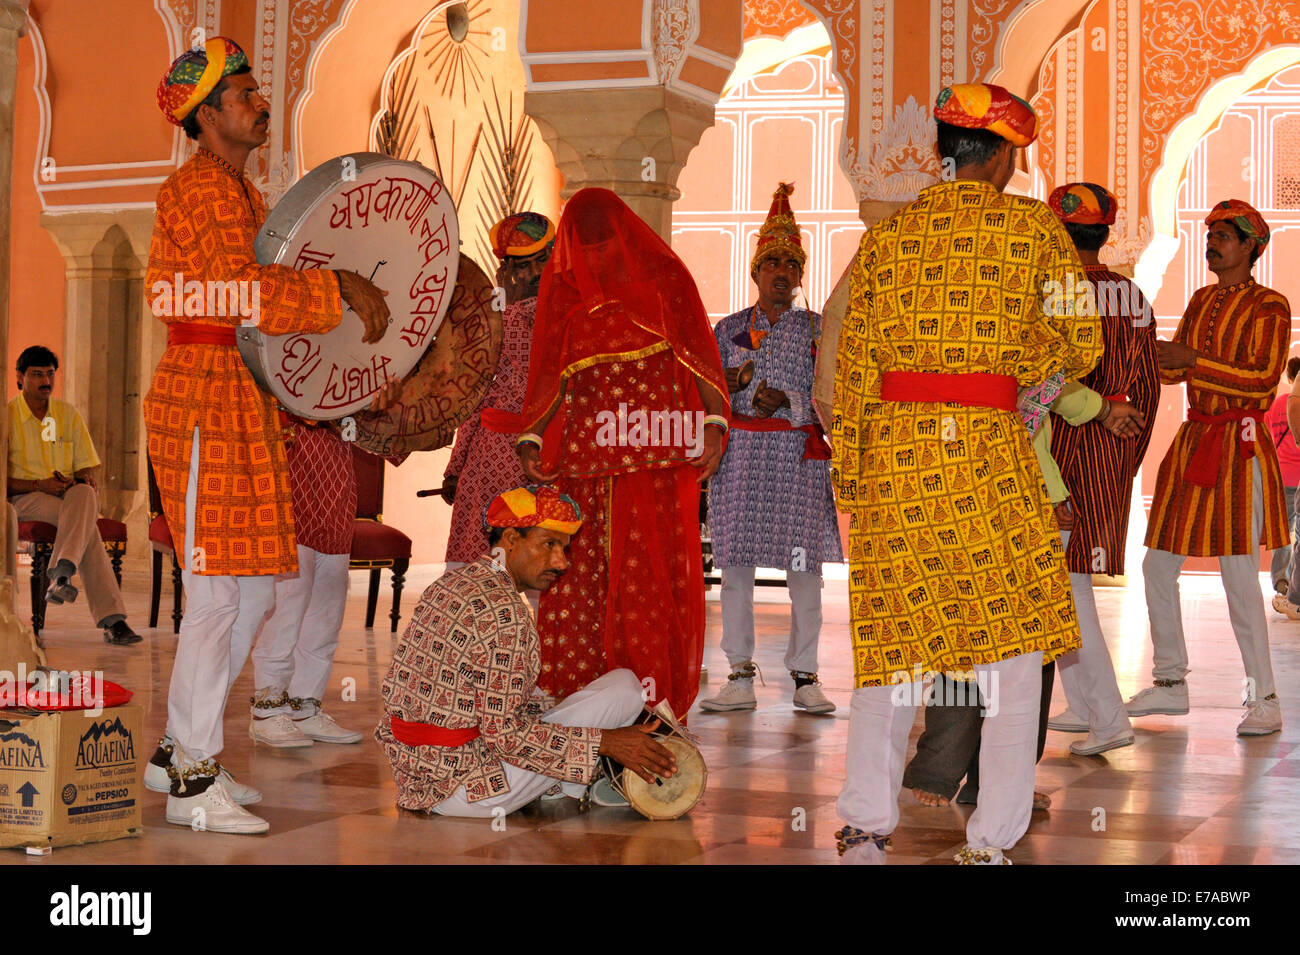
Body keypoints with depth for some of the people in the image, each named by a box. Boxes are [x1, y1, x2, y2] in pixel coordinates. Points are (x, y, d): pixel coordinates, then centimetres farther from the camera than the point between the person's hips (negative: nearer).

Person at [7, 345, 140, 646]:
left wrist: (87, 482, -10)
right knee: (87, 524, -33)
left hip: (69, 495, 4)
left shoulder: (69, 414, 13)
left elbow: (86, 468, 14)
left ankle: (61, 573, -46)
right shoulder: (8, 415, 0)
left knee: (84, 495, -35)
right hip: (24, 498, -4)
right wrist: (39, 485, -19)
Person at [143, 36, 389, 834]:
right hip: (203, 401, -10)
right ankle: (193, 783, -2)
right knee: (218, 594, -9)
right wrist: (342, 289, -20)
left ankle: (180, 749, 22)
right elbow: (242, 290, -23)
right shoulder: (197, 190, -11)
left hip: (246, 403, 10)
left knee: (254, 592, 12)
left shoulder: (243, 192, 21)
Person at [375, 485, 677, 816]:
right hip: (462, 783, -9)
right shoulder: (502, 611, -19)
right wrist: (605, 742, -17)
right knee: (625, 684, -4)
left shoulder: (449, 583, 10)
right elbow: (505, 735, -22)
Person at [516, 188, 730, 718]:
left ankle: (657, 705, -2)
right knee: (577, 573, -4)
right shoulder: (561, 286, 12)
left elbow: (700, 355, 4)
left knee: (654, 572, -7)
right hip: (585, 457, 3)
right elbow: (550, 376, 11)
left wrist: (714, 424, -7)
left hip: (658, 455, -2)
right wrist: (530, 439, -1)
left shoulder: (663, 276, 6)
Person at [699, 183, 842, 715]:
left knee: (803, 566, -4)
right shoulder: (730, 329, 12)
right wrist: (724, 386, -10)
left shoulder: (815, 328, 8)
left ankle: (804, 676, 4)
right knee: (735, 564, -1)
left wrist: (786, 400, -16)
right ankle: (740, 677, 5)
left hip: (798, 456, -1)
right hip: (739, 456, 1)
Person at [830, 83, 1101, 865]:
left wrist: (848, 466, 11)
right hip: (991, 449, -3)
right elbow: (1081, 342, 3)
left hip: (896, 447, 3)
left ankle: (867, 824, 10)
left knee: (892, 633, 11)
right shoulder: (1035, 227, 2)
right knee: (1014, 645, 6)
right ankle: (992, 839, 5)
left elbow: (855, 357, 6)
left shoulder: (888, 233, 8)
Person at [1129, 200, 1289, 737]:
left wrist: (1194, 359, -22)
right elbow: (1171, 370, 13)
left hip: (1239, 448, -7)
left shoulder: (1269, 307, -5)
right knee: (1158, 565, 6)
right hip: (1192, 443, 7)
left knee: (1239, 575, -10)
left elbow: (1263, 378, -16)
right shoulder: (1201, 301, 15)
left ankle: (1263, 700, -2)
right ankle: (1170, 683, 18)